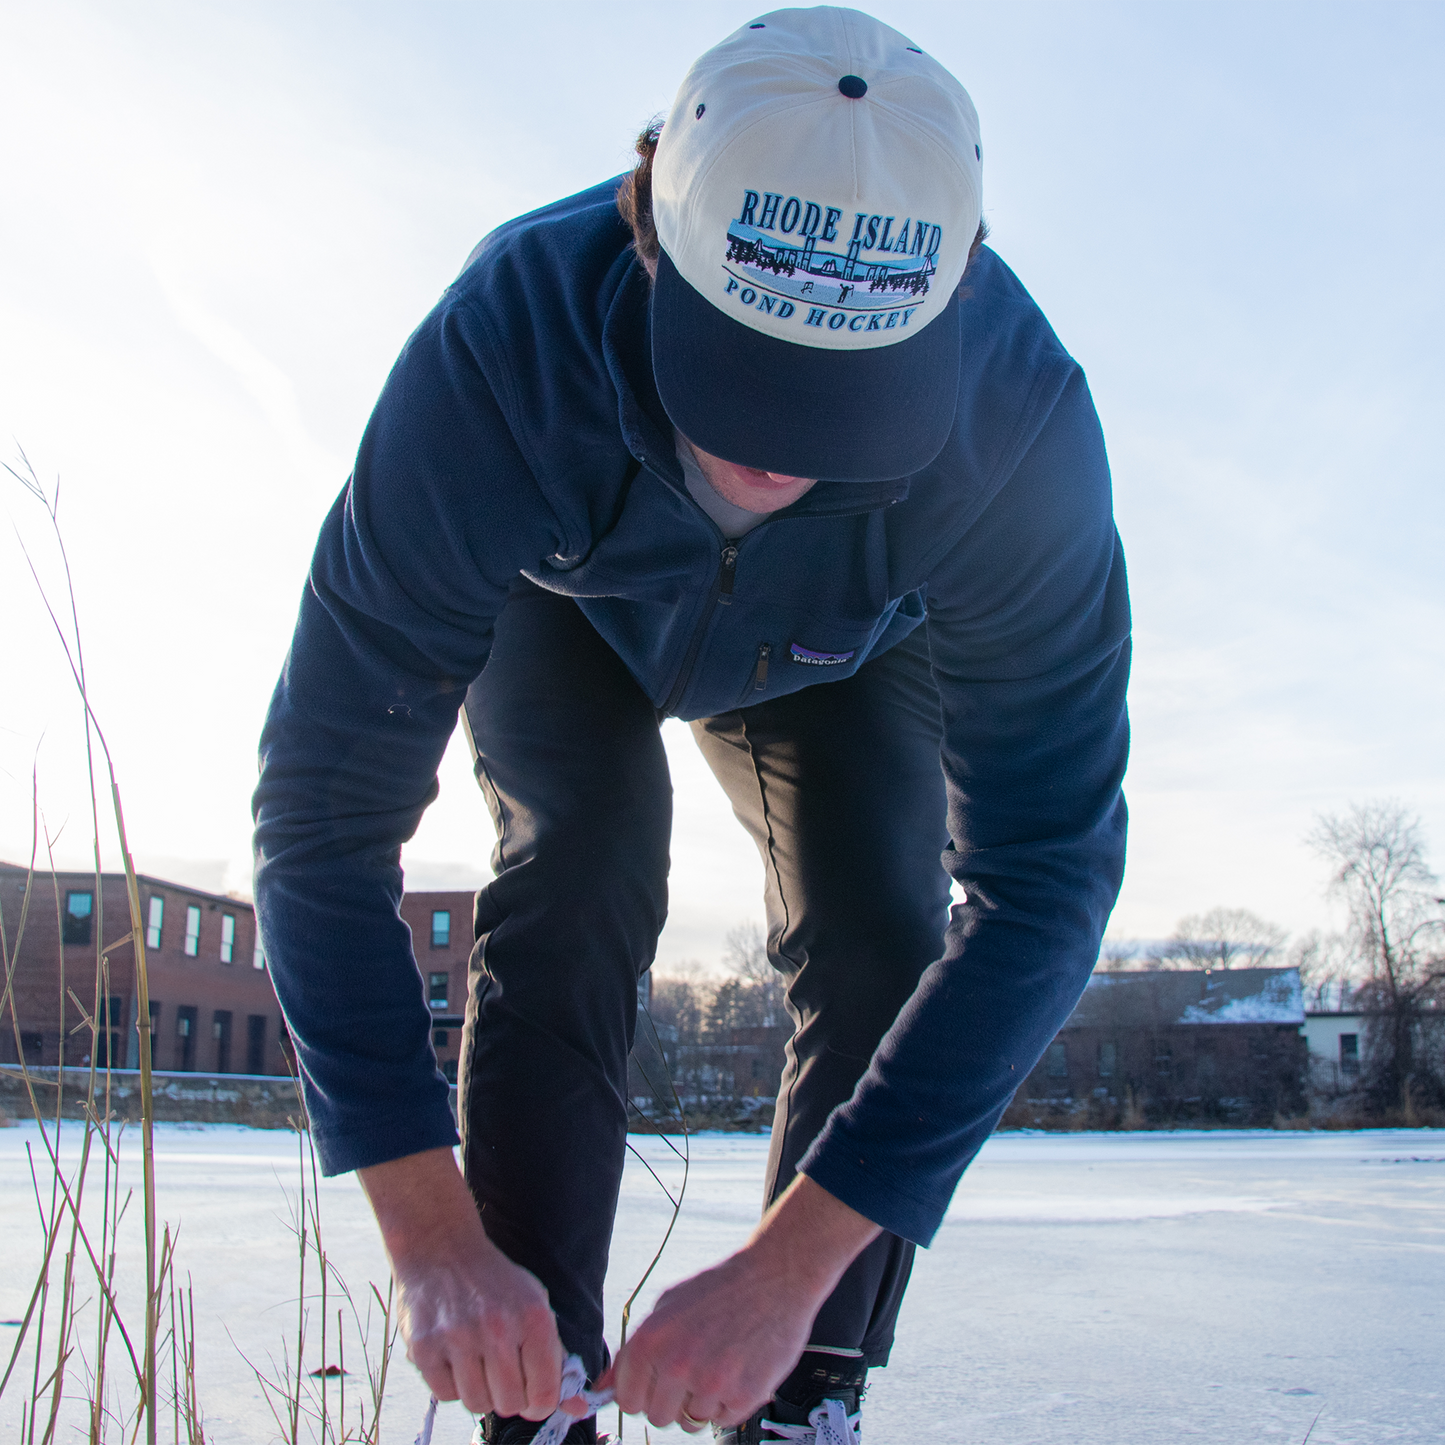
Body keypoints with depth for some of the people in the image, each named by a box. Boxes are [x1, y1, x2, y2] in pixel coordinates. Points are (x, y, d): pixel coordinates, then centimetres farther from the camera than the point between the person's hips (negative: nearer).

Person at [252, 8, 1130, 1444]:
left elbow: (1045, 877, -37)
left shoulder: (1021, 424, -40)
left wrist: (789, 1267, -42)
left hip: (842, 659, 1)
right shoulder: (496, 353, -42)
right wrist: (433, 1236, -42)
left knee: (879, 932, -20)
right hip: (564, 616, 0)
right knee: (573, 886, -25)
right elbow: (323, 811, -37)